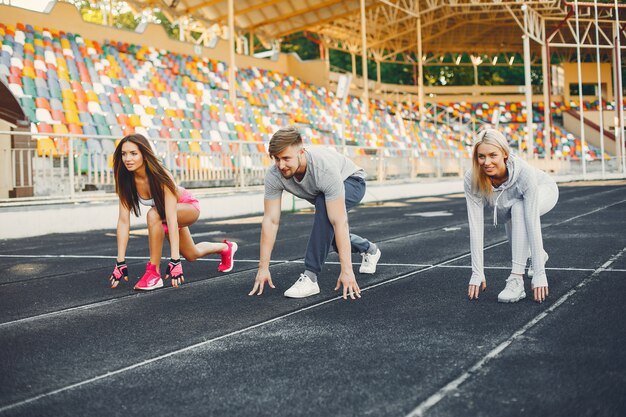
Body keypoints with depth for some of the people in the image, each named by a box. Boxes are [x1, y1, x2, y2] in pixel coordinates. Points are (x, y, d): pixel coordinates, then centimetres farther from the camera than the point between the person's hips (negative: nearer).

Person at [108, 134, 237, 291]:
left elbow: (171, 219, -44)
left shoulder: (160, 176, -38)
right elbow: (123, 221, -25)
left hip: (188, 207, -6)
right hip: (170, 210, 6)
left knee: (153, 215, -36)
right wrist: (120, 262, -29)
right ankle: (226, 248, 55)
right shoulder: (126, 181, -25)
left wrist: (175, 260, -49)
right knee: (192, 255, 24)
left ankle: (154, 272, -23)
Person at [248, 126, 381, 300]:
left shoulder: (325, 169, -45)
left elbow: (339, 222, -46)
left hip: (350, 181, -6)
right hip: (323, 191, 6)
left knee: (323, 206, -36)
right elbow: (270, 220, -26)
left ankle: (310, 278, -29)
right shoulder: (274, 175, -31)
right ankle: (369, 250, 48)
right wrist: (263, 268, -27)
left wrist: (346, 270, -46)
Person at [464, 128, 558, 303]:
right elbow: (475, 227, -31)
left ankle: (517, 279, -30)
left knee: (518, 207, -33)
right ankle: (540, 255, 36)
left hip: (543, 191, -4)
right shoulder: (472, 179, -33)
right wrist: (477, 273, -33)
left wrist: (539, 274, -45)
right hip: (510, 202, 4)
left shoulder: (524, 172, -42)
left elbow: (532, 223, -44)